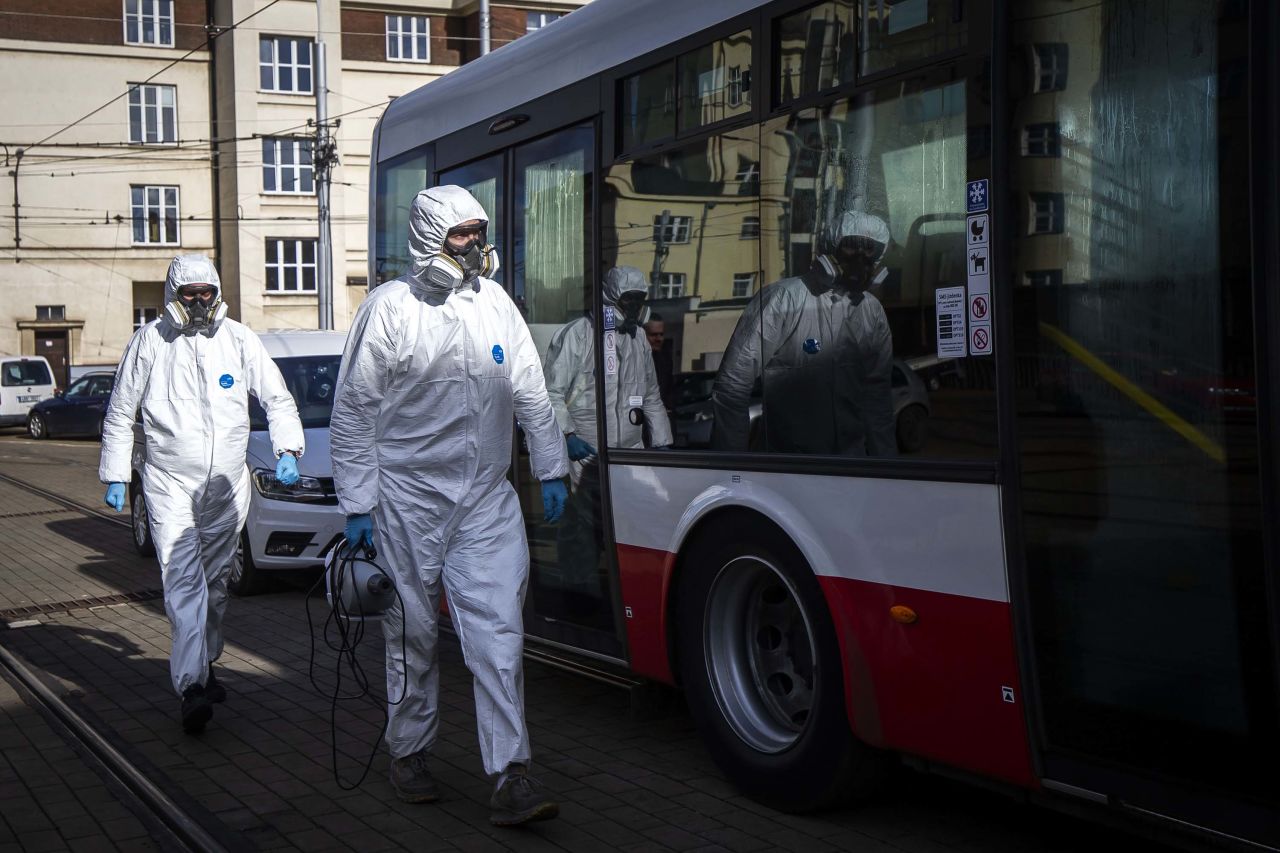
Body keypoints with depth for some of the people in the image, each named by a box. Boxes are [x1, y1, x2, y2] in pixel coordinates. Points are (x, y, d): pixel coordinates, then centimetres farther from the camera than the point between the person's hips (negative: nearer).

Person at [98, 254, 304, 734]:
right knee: (183, 581, -15)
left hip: (227, 483, 3)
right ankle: (192, 686, -23)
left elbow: (277, 398, 11)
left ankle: (204, 664, 30)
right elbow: (120, 413, 8)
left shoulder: (238, 339, 5)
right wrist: (114, 475, 5)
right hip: (170, 483, -3)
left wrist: (288, 450, -4)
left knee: (215, 581, 13)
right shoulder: (151, 340, 1)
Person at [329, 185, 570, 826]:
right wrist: (357, 505, -6)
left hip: (487, 499, 3)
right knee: (412, 634, 8)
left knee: (498, 634, -5)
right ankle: (409, 753, 27)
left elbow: (531, 393, 16)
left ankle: (510, 779, -4)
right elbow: (352, 413, -3)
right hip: (409, 500, -3)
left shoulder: (495, 303, 7)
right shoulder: (390, 308, -5)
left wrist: (551, 470, 14)